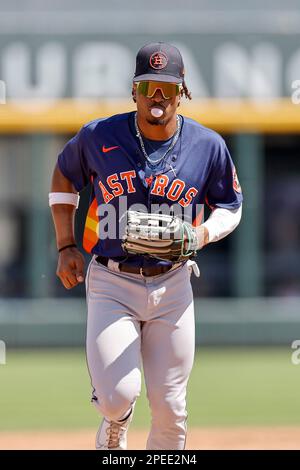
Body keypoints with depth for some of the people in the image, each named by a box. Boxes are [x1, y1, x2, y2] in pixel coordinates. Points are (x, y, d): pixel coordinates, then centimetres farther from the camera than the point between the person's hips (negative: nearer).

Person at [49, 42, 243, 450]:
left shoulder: (208, 146, -3)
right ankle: (113, 431, 20)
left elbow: (230, 206, 11)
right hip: (111, 283, -1)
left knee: (170, 410, 2)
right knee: (118, 395, -16)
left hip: (172, 286, 1)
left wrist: (201, 234, -12)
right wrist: (66, 247, 6)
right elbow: (64, 176, 14)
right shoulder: (98, 137, -5)